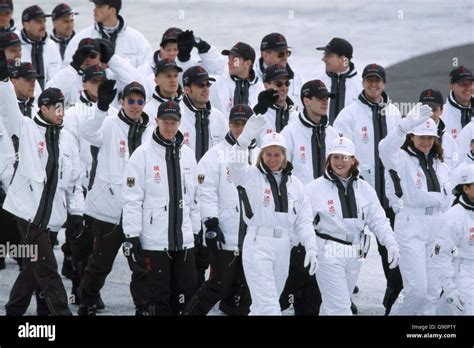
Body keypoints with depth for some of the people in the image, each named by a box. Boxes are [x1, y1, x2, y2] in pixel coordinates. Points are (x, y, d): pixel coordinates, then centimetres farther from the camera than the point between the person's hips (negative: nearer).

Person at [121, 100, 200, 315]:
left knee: (188, 289, 5)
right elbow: (131, 199, -8)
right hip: (155, 240, -5)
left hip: (184, 239, 5)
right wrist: (132, 237, -11)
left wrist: (197, 231, 15)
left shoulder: (187, 154, 10)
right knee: (159, 296, 0)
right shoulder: (143, 154, -6)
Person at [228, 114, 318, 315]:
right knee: (268, 305, -11)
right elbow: (235, 165, -22)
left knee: (262, 304, 13)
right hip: (258, 245, -5)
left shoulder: (294, 183, 12)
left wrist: (311, 247, -1)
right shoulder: (251, 176, 0)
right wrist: (245, 138, -37)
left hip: (283, 247, 5)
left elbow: (304, 219, 10)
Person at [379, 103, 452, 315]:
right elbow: (386, 149, -26)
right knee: (417, 287, -13)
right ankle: (397, 313, 9)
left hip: (437, 228, 6)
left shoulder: (440, 165, 16)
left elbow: (446, 198, 17)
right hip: (410, 226, -6)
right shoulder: (403, 159, -3)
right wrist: (406, 124, -41)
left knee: (433, 290, 5)